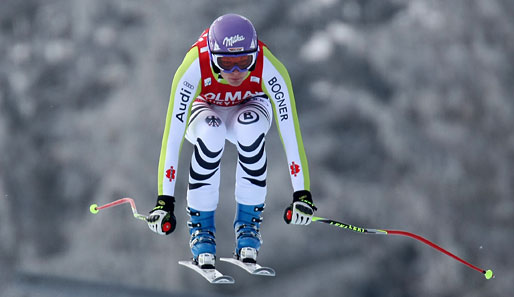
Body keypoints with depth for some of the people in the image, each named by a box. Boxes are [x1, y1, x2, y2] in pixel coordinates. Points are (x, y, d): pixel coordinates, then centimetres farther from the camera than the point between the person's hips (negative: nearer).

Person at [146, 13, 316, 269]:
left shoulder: (270, 68, -35)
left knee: (250, 129, -36)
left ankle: (248, 223, -18)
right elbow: (172, 134, -36)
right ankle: (201, 226, -20)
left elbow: (290, 130, -31)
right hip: (204, 109, -1)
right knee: (211, 133, -37)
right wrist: (165, 200, -38)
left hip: (248, 108, 1)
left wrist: (301, 193, -33)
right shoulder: (192, 69, -36)